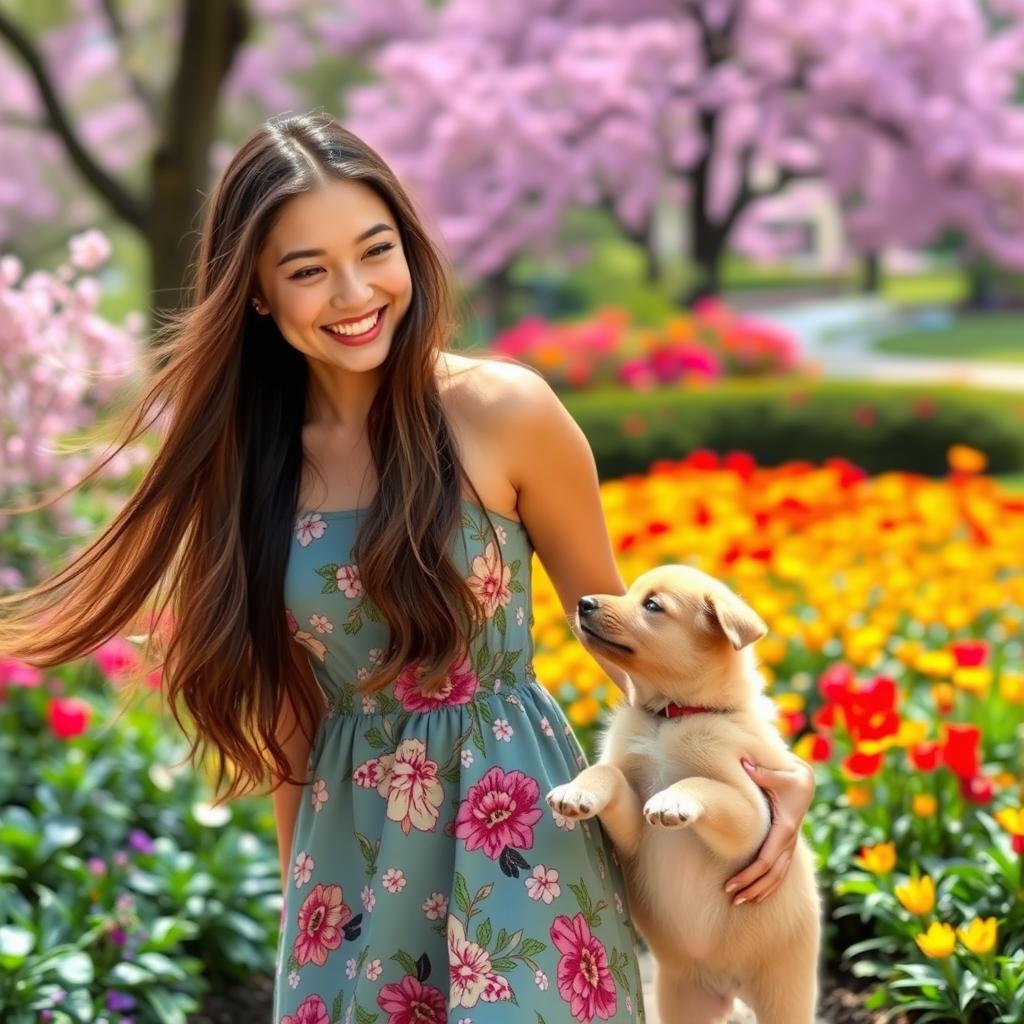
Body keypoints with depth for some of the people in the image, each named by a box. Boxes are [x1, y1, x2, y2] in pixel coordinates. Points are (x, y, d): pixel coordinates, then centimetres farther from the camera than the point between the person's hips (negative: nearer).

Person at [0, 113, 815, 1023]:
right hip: (348, 849, 4)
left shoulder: (504, 411, -12)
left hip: (512, 827, -3)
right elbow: (288, 703, 8)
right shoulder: (248, 454, 0)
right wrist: (300, 888, 11)